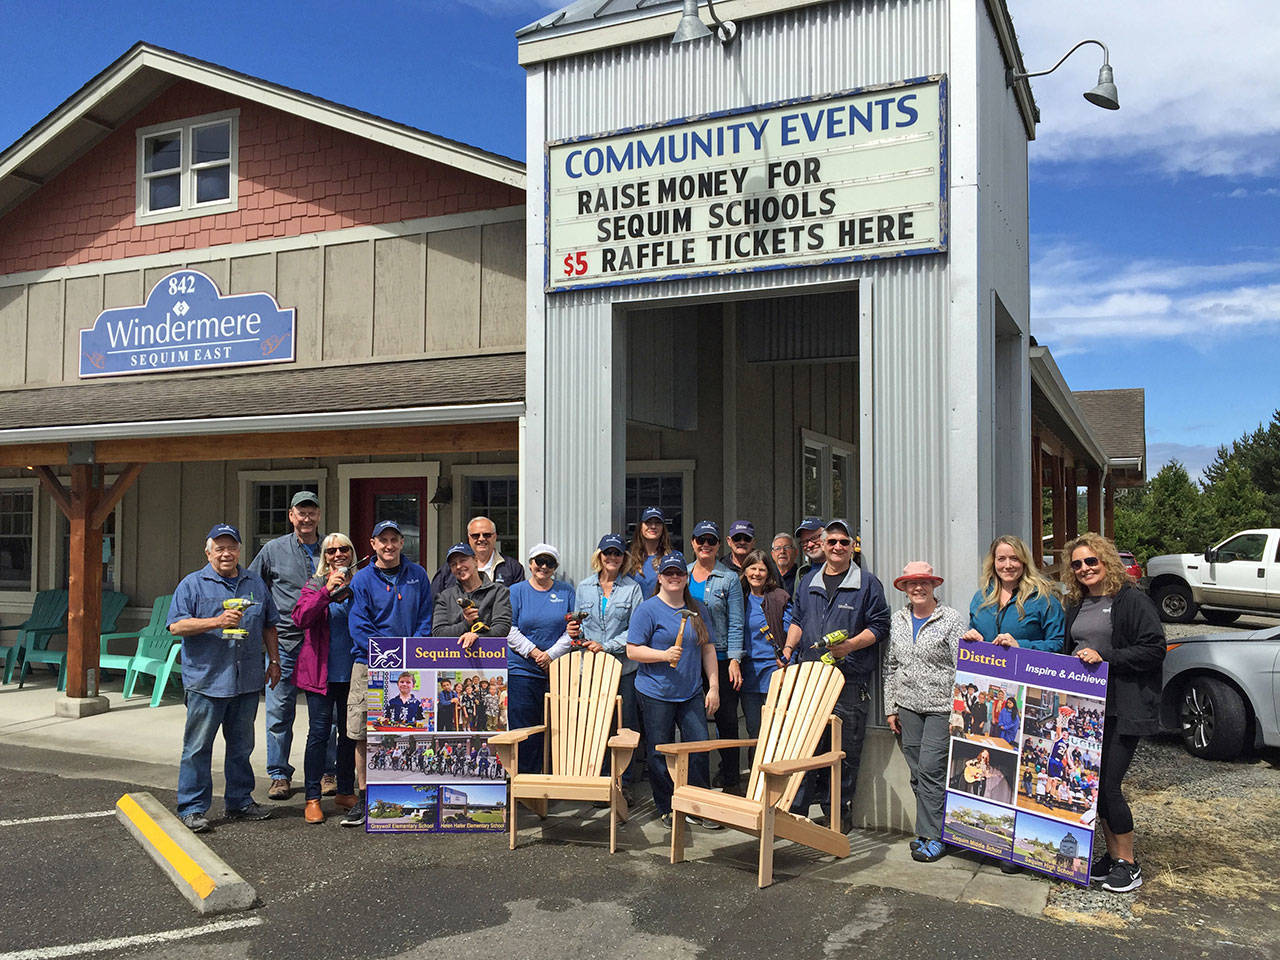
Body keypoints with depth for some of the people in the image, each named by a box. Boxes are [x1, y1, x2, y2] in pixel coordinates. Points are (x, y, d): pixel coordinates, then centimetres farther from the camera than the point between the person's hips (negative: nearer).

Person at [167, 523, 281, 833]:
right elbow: (177, 625, -10)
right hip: (206, 680, -4)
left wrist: (274, 661, 14)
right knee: (198, 747, 0)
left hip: (247, 681, 4)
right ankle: (192, 808, 9)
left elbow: (269, 625, 20)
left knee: (241, 746, 13)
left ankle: (240, 802, 23)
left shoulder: (256, 584, 14)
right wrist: (217, 622, -20)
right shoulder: (193, 584, 0)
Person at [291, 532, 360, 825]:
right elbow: (300, 618, -14)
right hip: (321, 672, -2)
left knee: (350, 733, 9)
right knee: (319, 733, -2)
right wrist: (327, 591, -21)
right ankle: (312, 798, 6)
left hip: (352, 673, 3)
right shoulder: (315, 585, 3)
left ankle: (345, 792, 21)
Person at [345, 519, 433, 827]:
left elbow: (425, 619, 7)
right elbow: (359, 627, -4)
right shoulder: (362, 580, 2)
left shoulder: (417, 576, 9)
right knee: (362, 735, 0)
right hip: (370, 666, -1)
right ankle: (364, 799, 12)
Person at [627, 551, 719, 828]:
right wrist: (664, 655, -21)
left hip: (692, 694, 4)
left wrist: (714, 686, 9)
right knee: (660, 753, 3)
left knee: (699, 748, 0)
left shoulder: (697, 609, 12)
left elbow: (708, 649, 15)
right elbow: (633, 651, -7)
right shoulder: (648, 610, -4)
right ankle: (667, 810, 17)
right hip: (656, 694, -4)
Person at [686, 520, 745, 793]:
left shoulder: (729, 579, -1)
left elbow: (735, 623, -3)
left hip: (720, 657, -3)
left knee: (726, 718, 1)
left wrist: (734, 660, -11)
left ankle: (730, 779, 12)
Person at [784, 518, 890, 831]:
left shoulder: (867, 583, 1)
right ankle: (796, 808, 12)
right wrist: (788, 648, 8)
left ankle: (840, 813, 14)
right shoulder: (807, 582, 15)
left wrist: (850, 645, -15)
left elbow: (879, 626, -1)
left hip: (850, 682, -3)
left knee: (846, 750, 1)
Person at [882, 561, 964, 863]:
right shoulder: (897, 620, 10)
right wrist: (890, 708, 10)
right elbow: (890, 666, 14)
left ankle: (933, 837, -2)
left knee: (931, 768, -10)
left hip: (941, 706, -4)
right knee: (917, 772, 7)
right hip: (908, 707, 5)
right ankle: (927, 829, 18)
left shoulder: (951, 619, -3)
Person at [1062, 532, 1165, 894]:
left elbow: (1154, 650, -14)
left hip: (1122, 711, -7)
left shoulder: (1132, 600, -7)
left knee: (1108, 785, -7)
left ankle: (1128, 864, 9)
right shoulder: (1076, 606, 15)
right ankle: (1112, 855, 24)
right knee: (1095, 783, 10)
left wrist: (1104, 656, -20)